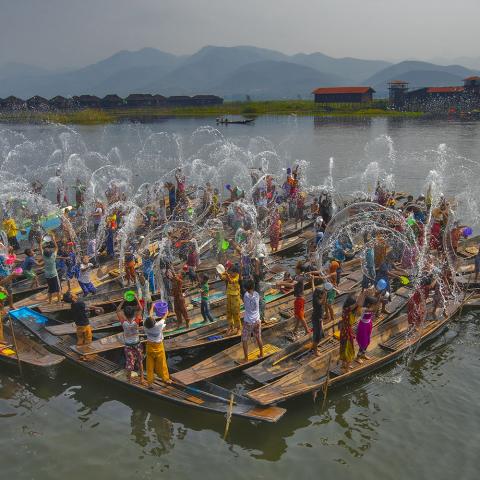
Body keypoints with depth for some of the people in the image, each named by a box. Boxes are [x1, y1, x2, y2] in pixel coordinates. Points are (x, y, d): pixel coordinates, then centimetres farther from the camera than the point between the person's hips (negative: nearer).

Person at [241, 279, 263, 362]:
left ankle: (246, 358, 14)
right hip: (257, 321, 4)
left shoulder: (246, 295, -19)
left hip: (248, 322, -4)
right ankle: (261, 354, 36)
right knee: (258, 338, 23)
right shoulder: (257, 295, -10)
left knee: (244, 340, 10)